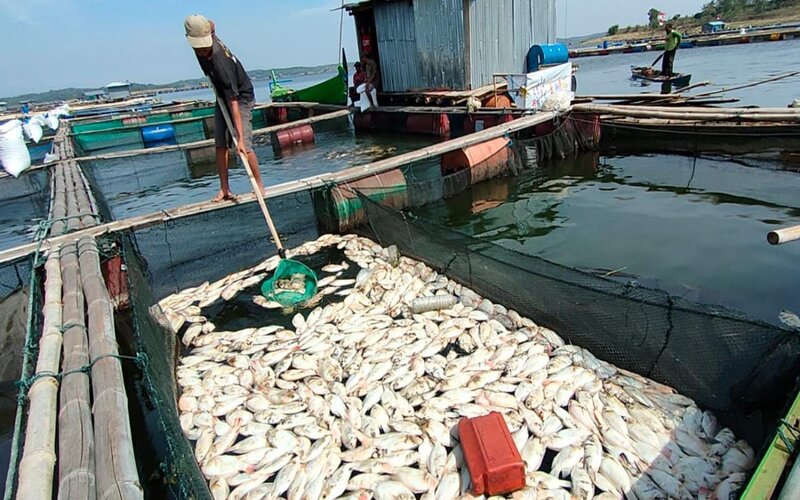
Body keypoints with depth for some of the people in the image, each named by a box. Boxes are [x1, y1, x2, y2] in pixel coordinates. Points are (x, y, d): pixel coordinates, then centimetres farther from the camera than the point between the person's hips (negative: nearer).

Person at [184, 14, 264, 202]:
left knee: (244, 146, -18)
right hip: (223, 97, 8)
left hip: (241, 98, -8)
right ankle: (224, 189, 6)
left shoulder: (220, 63, -36)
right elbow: (211, 24, 13)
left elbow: (233, 103, -40)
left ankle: (259, 185, -2)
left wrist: (240, 138, -43)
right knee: (220, 144, 2)